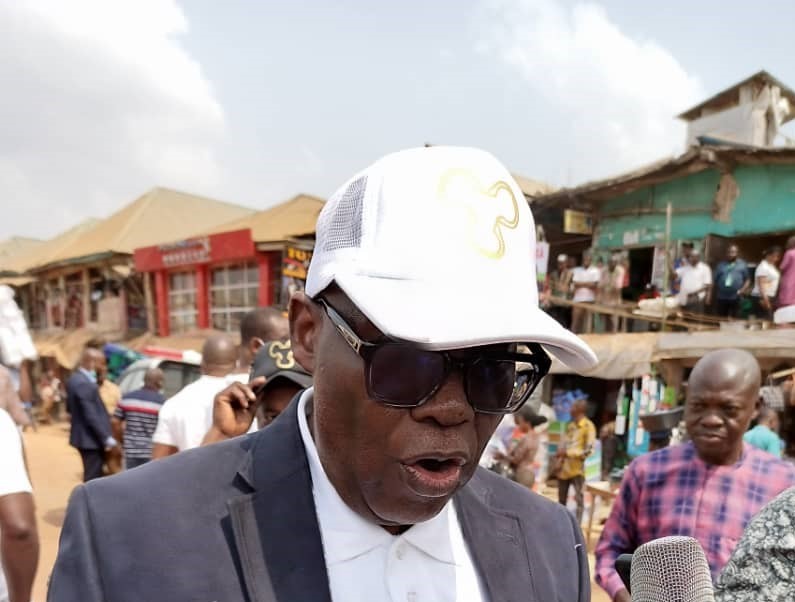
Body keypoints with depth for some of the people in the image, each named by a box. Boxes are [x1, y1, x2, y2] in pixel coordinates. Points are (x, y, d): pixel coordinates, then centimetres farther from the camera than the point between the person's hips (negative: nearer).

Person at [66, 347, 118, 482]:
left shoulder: (75, 379, 8)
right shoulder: (84, 383, -24)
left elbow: (70, 408, 18)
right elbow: (91, 415, -25)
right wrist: (107, 438, -21)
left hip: (85, 437, 10)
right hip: (91, 439, -10)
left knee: (93, 476, 20)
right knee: (93, 478, -2)